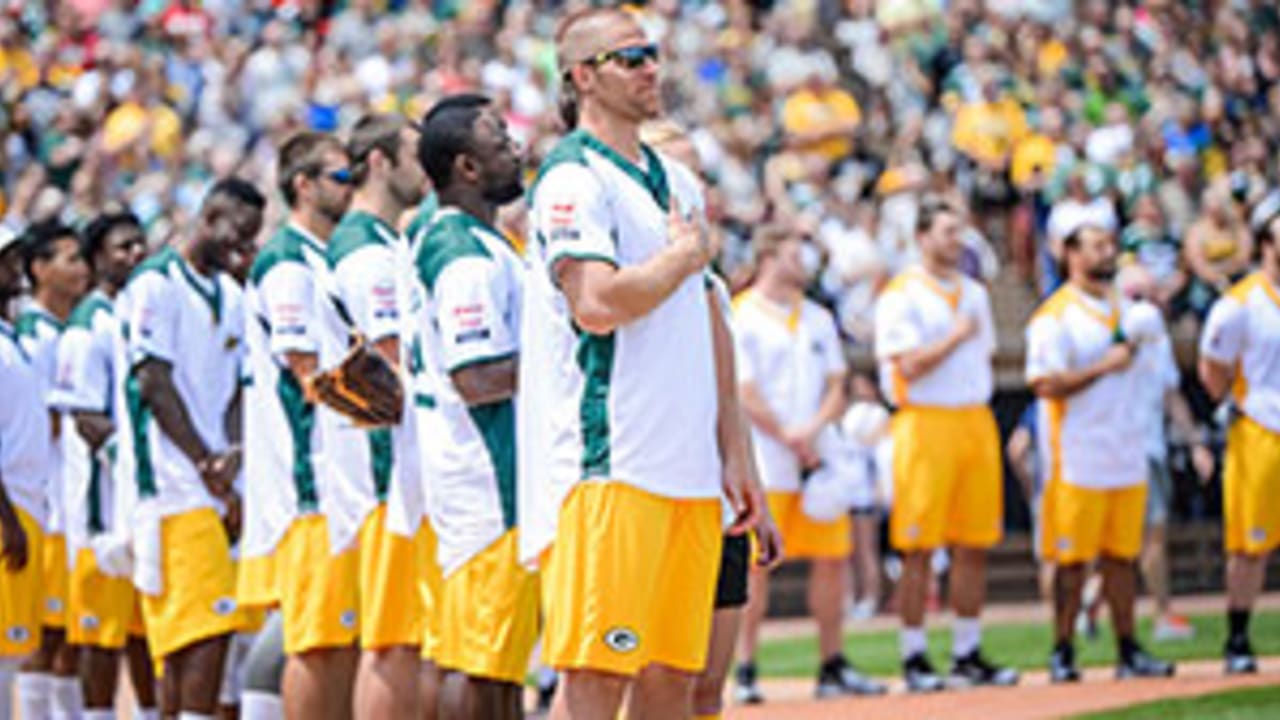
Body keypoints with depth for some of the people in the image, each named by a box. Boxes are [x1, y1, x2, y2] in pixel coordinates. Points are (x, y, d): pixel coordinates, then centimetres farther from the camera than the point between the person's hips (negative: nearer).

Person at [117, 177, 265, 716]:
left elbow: (234, 388, 16)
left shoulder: (230, 296, 19)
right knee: (207, 629, -16)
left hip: (216, 488, 8)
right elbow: (154, 384, -11)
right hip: (175, 487, -8)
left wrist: (233, 454, -4)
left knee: (189, 641, 8)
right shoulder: (156, 284, -6)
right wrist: (206, 463, -12)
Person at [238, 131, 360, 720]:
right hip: (312, 477, -10)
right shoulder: (287, 264, -10)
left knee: (345, 641, 9)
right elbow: (310, 374, -15)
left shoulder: (323, 261, 20)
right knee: (318, 643, -9)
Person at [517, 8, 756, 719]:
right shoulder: (574, 177, -7)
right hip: (609, 466, -8)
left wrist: (730, 452, 17)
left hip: (687, 468, 8)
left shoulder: (677, 181, 20)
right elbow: (596, 302, -21)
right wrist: (684, 256, -5)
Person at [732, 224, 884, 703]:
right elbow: (745, 396, -9)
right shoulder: (741, 318, -4)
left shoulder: (819, 319, 16)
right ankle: (745, 671, -1)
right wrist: (792, 442, -9)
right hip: (765, 464, -6)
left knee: (833, 558, 4)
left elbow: (836, 389, 12)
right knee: (756, 564, -6)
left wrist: (812, 431, -7)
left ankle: (833, 667, 11)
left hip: (818, 458, 6)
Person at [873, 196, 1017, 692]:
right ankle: (914, 659, 0)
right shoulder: (902, 295, -5)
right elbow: (909, 366, -13)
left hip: (975, 422, 6)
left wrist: (980, 416, 12)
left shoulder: (974, 293, 17)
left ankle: (968, 655, 11)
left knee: (974, 546, 5)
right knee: (918, 549, -5)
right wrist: (957, 337, -10)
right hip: (925, 423, -6)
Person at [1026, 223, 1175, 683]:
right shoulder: (1055, 317, -8)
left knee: (1123, 554, 8)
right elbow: (1046, 385, -16)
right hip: (1079, 457, -7)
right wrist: (1103, 367, -18)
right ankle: (1062, 653, 3)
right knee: (1072, 558, -3)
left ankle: (1128, 651, 11)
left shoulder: (1126, 309, 16)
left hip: (1127, 454, 7)